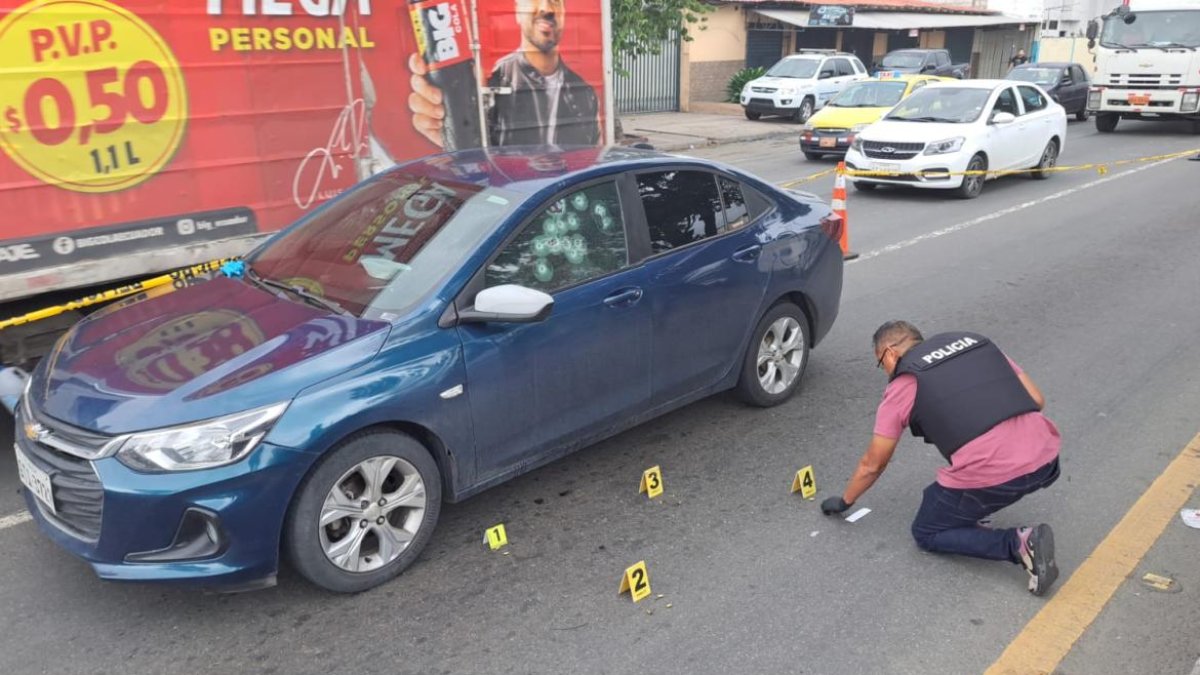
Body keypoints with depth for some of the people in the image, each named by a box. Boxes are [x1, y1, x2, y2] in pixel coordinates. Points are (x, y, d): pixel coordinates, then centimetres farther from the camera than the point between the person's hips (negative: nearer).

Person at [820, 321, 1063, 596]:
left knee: (927, 534, 19)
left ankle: (1019, 543, 0)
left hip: (990, 477, -6)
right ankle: (974, 507, 23)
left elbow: (872, 465, 16)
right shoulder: (976, 341, 20)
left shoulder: (902, 386, 8)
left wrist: (844, 501, 32)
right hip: (1045, 461, 6)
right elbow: (1037, 400, 19)